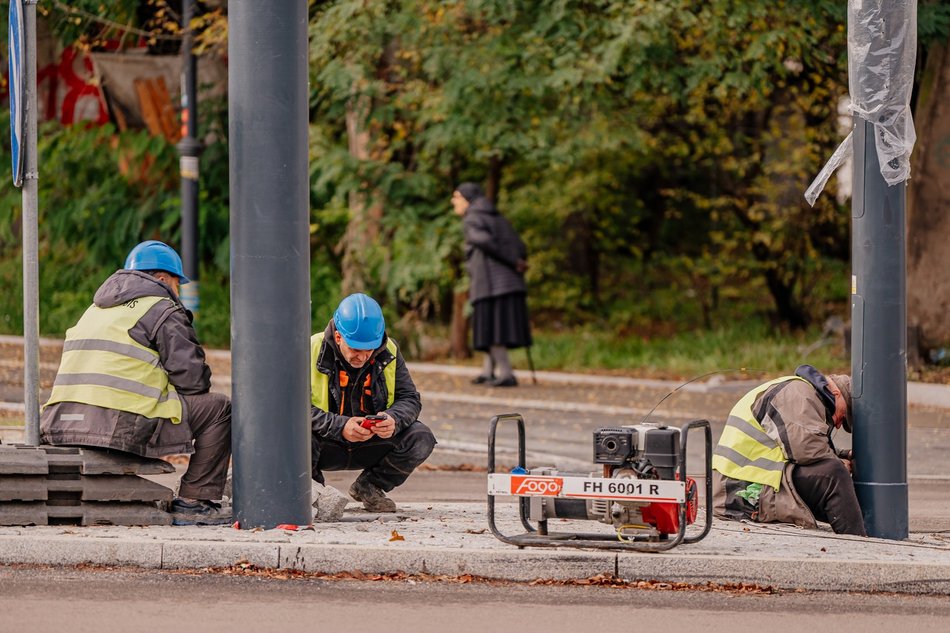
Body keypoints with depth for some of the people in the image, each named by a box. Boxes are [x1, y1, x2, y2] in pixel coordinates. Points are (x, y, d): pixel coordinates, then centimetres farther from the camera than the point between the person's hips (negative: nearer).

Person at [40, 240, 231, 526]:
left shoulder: (97, 309, 27)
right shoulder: (163, 311, 2)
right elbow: (193, 379, -4)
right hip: (120, 427, -8)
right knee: (218, 408, 5)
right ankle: (192, 503, 4)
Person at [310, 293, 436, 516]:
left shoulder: (388, 353, -3)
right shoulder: (312, 352, -15)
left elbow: (410, 399, -1)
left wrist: (393, 420, -27)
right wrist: (340, 426, -36)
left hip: (371, 444, 4)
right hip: (326, 447, -4)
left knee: (421, 439, -18)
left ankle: (368, 487, 8)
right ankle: (313, 492, -2)